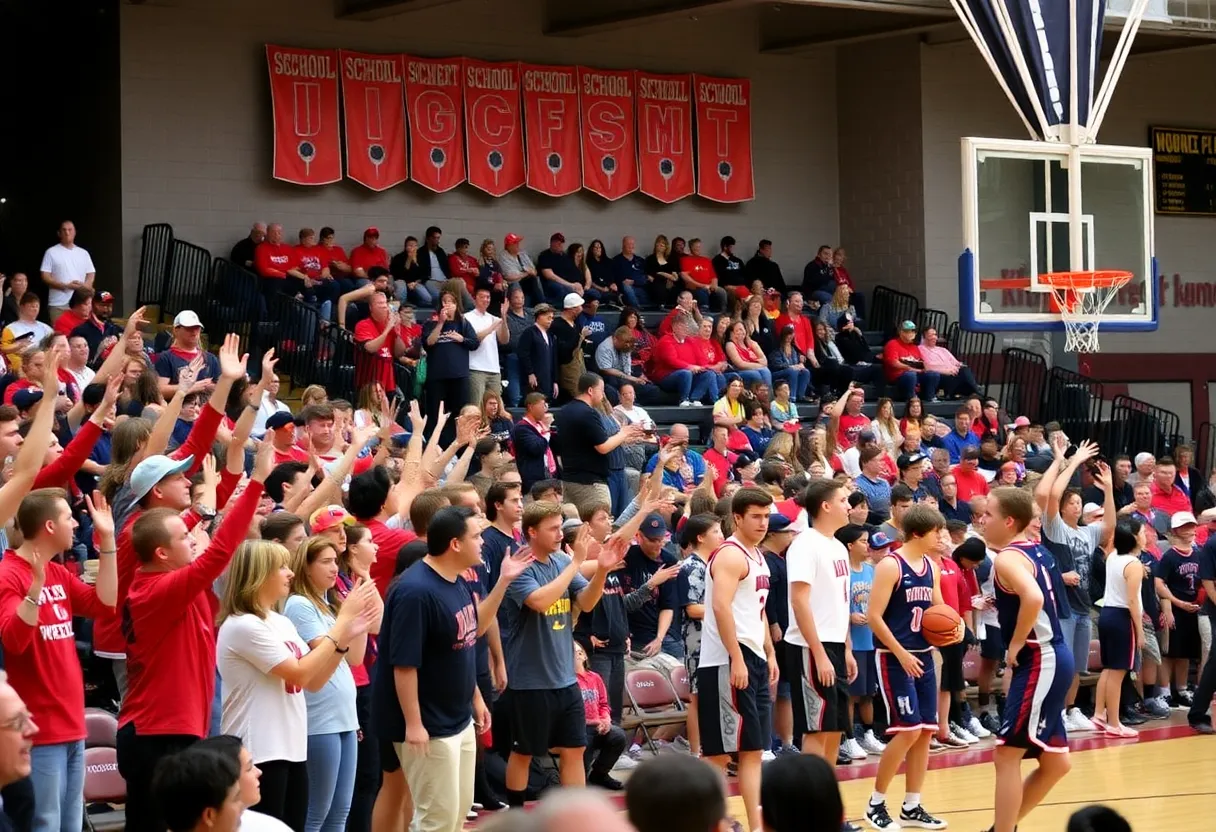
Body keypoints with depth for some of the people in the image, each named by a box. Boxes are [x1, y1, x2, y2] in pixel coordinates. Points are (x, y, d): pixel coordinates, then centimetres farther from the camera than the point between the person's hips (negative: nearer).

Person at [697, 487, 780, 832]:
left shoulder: (758, 557, 17)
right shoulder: (731, 555, -12)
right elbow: (721, 607, -23)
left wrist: (770, 654, 20)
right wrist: (737, 660, -26)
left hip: (753, 659, 10)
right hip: (729, 662, -10)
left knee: (752, 748, 8)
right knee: (720, 749, -6)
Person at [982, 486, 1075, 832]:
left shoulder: (1007, 558, -15)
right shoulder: (1032, 550, 13)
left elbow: (1034, 598, -34)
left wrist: (1016, 643, -21)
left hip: (1039, 660, -10)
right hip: (1051, 659, 10)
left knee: (1006, 754, -7)